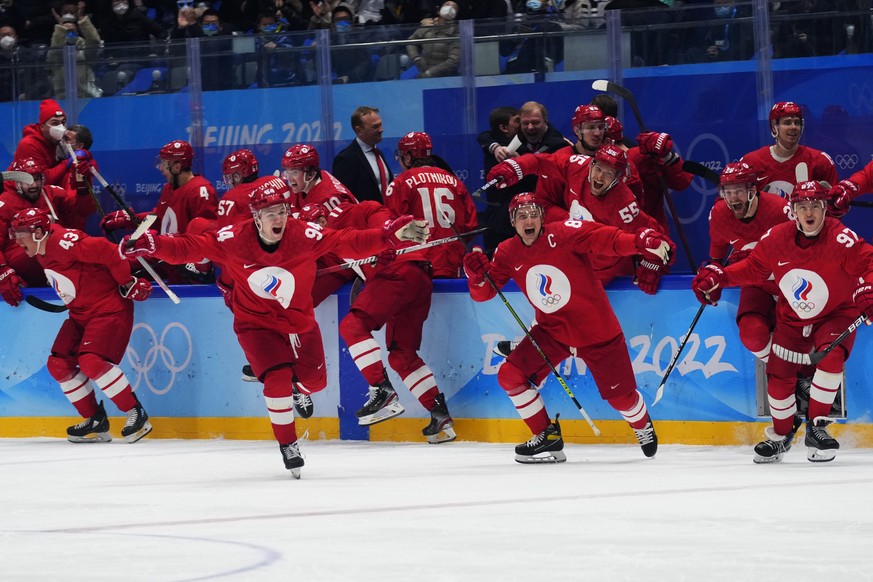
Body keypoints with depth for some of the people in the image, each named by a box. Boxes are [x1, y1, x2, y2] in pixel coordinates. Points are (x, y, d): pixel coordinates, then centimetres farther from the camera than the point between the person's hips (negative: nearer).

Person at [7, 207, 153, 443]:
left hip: (109, 307, -11)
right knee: (58, 364, 4)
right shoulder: (42, 252, 8)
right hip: (81, 313, 11)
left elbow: (106, 251, -25)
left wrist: (128, 282, -18)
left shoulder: (64, 242, -24)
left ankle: (137, 414, -14)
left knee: (92, 361, -25)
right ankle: (95, 421, 11)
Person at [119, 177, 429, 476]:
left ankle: (298, 389, 48)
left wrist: (391, 234, -33)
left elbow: (351, 242, -22)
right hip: (256, 323, -3)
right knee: (278, 379, -19)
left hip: (299, 320, 3)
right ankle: (287, 443, 3)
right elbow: (190, 247, -19)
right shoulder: (233, 239, -23)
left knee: (314, 381, 9)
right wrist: (151, 246, -33)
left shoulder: (304, 235, -22)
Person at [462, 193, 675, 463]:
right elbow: (483, 293, -1)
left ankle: (642, 425, 38)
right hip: (551, 330, 4)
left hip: (596, 331, -4)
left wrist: (642, 241, -48)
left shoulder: (564, 233, -19)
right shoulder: (508, 253, -3)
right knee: (510, 375, -10)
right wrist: (478, 274, -24)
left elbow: (608, 238, -30)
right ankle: (547, 438, 5)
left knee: (620, 397, 1)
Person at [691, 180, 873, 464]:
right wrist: (718, 277, -8)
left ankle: (816, 427, -15)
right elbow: (754, 268, 1)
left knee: (831, 357, -30)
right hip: (793, 318, 4)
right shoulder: (776, 238, -14)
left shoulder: (840, 239, -27)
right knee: (779, 376, 1)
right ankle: (781, 434, 28)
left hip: (837, 313, -3)